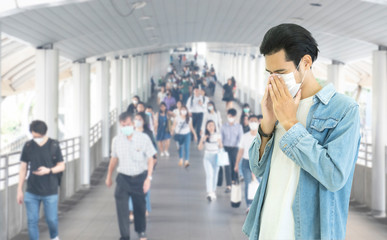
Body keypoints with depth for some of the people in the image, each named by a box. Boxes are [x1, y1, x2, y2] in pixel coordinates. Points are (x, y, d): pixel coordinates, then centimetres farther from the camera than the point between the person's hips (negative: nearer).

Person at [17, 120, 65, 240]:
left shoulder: (54, 146, -6)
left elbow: (61, 166, 0)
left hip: (50, 191, -1)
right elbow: (23, 169, 6)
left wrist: (48, 170, -20)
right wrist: (19, 190, 6)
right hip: (32, 192, 2)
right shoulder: (28, 146, 0)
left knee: (51, 219, 7)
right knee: (32, 221, 1)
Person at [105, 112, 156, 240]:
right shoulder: (117, 140, -5)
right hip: (123, 177, 1)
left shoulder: (143, 138, -13)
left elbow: (150, 159, -8)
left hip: (140, 177, -1)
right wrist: (109, 176, 18)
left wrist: (148, 178, -15)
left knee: (140, 207, 14)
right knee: (122, 208, -11)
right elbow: (114, 159, 9)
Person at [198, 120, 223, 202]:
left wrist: (219, 143, -17)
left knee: (215, 175, 11)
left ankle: (214, 191, 31)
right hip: (207, 157, -2)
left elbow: (221, 147, 4)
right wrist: (202, 140, -17)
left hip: (216, 157, 2)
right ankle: (209, 193, -25)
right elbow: (200, 148, -1)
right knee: (209, 175, -15)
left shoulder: (218, 135, 3)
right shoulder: (204, 136, 0)